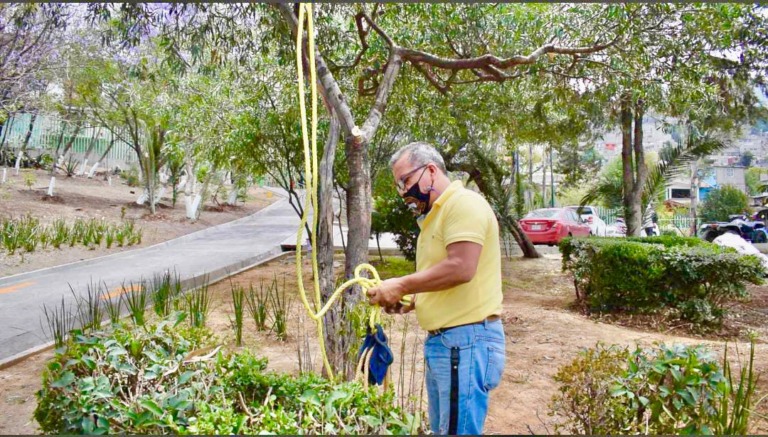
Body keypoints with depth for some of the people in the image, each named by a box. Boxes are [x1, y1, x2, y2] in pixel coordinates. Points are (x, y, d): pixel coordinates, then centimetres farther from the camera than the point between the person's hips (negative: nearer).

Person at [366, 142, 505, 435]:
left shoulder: (464, 204, -11)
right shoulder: (435, 216, 20)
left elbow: (460, 268, -23)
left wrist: (401, 286, -14)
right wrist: (409, 301, 8)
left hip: (467, 340, -10)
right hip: (441, 341, 10)